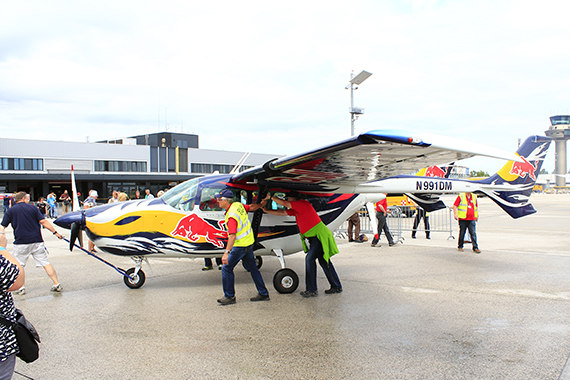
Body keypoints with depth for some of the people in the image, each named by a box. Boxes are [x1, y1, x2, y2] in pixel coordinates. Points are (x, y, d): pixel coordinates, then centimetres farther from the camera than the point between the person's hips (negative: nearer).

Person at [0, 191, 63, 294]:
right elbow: (43, 222, -3)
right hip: (37, 241, 1)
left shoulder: (11, 211, 5)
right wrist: (55, 232, -1)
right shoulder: (33, 208, 3)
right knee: (46, 263, 4)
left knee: (19, 266, 14)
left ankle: (21, 287, 8)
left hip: (21, 243, 0)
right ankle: (57, 284, 1)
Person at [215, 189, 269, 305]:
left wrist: (226, 252, -42)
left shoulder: (231, 215, -27)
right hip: (249, 242, 10)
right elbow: (252, 207, 13)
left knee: (226, 268, 0)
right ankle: (263, 294, 24)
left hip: (240, 246, -10)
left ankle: (229, 296, 8)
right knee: (252, 268, 17)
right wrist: (262, 204, 29)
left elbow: (232, 236, -36)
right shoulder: (238, 205, -1)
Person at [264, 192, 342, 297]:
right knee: (324, 261, 12)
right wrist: (266, 211, 19)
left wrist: (271, 197, -5)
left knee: (310, 258, -14)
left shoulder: (303, 204, -15)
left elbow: (284, 203, -16)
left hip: (320, 236, -10)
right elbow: (282, 212, 20)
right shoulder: (295, 210, 14)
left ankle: (312, 290, -11)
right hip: (314, 238, 10)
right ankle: (337, 287, 20)